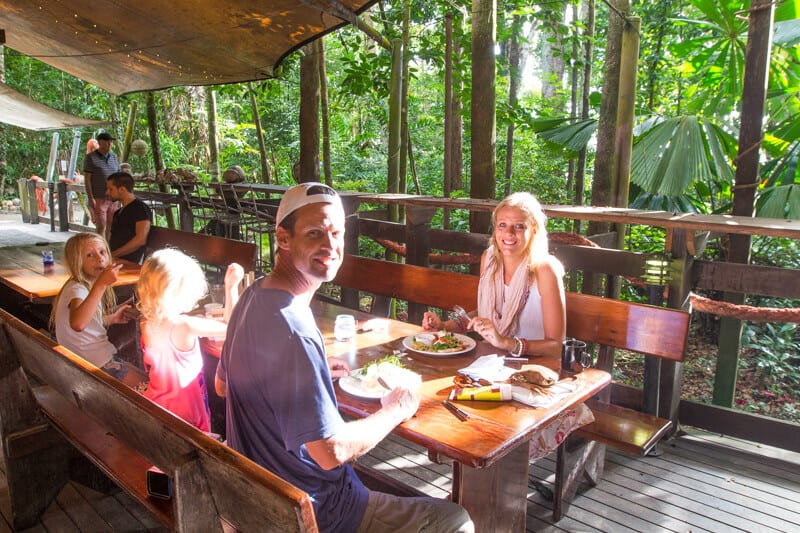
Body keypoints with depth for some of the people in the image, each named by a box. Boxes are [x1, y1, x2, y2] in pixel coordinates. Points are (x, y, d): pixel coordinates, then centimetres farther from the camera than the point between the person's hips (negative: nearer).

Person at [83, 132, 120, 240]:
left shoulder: (114, 157, 12)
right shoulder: (90, 157, -3)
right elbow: (87, 179, -6)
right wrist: (90, 198, -13)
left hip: (113, 199, 5)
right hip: (98, 199, -4)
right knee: (101, 227, -5)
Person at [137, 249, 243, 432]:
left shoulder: (147, 324, -12)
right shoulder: (186, 326, -31)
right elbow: (229, 326, -22)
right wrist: (231, 287, -20)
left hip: (156, 401, 6)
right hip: (185, 409, -6)